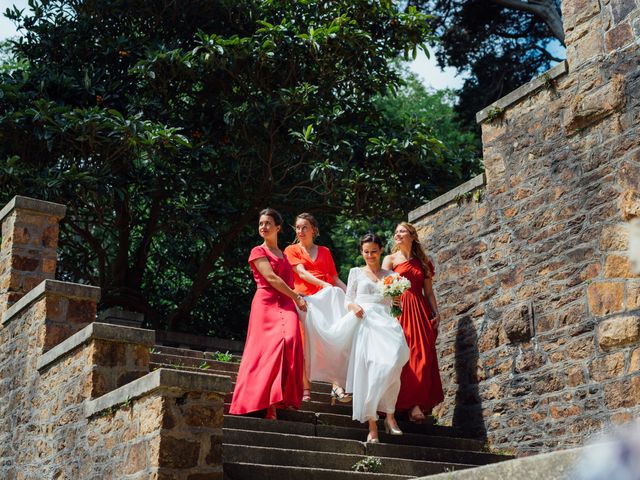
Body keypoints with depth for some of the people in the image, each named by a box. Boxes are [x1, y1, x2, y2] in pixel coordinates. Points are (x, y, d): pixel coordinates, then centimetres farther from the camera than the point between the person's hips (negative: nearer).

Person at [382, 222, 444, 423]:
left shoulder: (423, 262, 19)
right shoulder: (390, 259, 9)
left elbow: (428, 291, 18)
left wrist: (436, 313, 6)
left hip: (420, 311, 3)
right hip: (399, 308, -3)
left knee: (423, 356, -7)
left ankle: (418, 402, -9)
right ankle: (412, 404, -9)